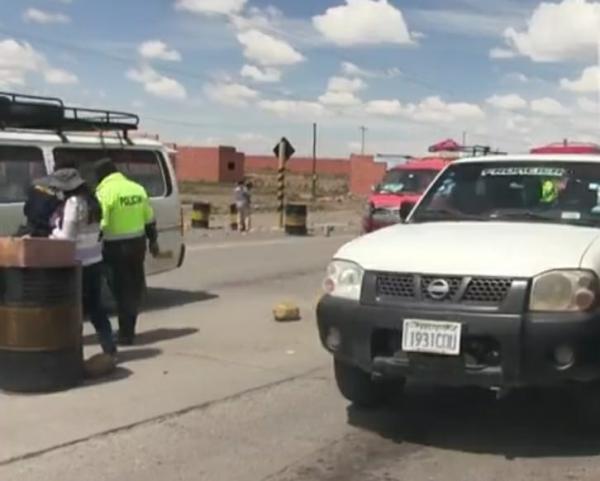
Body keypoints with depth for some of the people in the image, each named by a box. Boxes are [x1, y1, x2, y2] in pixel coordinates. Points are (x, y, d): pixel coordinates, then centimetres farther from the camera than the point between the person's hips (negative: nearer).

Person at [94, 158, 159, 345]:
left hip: (116, 247, -6)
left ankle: (126, 333, 3)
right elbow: (149, 220, 14)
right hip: (137, 243, 6)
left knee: (122, 290, 1)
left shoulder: (105, 192, -12)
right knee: (135, 287, 16)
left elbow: (100, 224, -18)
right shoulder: (137, 189, 8)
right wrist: (153, 241, 24)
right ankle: (128, 330, 25)